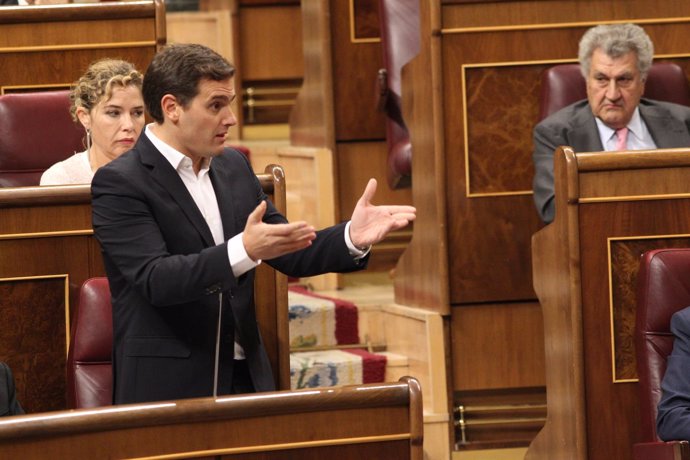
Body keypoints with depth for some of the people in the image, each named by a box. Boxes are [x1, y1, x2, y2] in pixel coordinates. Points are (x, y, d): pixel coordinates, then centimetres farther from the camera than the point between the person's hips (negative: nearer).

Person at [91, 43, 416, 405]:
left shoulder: (233, 167, 11)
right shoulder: (118, 183, -10)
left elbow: (289, 255, 13)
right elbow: (154, 278, -22)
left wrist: (351, 237, -6)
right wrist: (243, 251, -34)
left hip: (245, 376, 6)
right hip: (165, 387, -6)